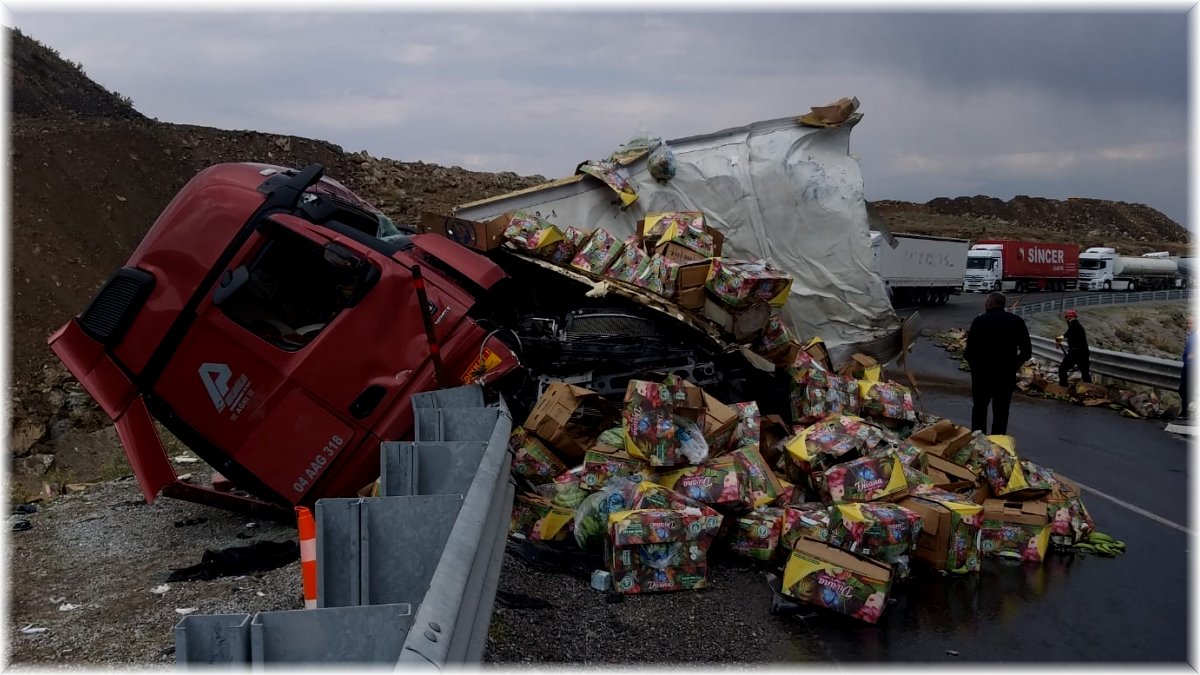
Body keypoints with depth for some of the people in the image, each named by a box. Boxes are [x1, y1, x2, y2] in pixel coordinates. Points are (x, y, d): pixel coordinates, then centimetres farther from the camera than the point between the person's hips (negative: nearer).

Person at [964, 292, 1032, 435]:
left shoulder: (980, 321, -9)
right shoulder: (1017, 321, 1)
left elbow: (970, 351, -10)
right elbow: (1027, 352, 1)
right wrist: (1013, 365, 15)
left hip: (982, 374, -2)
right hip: (1007, 375, 2)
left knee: (979, 408, 16)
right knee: (1001, 412, 12)